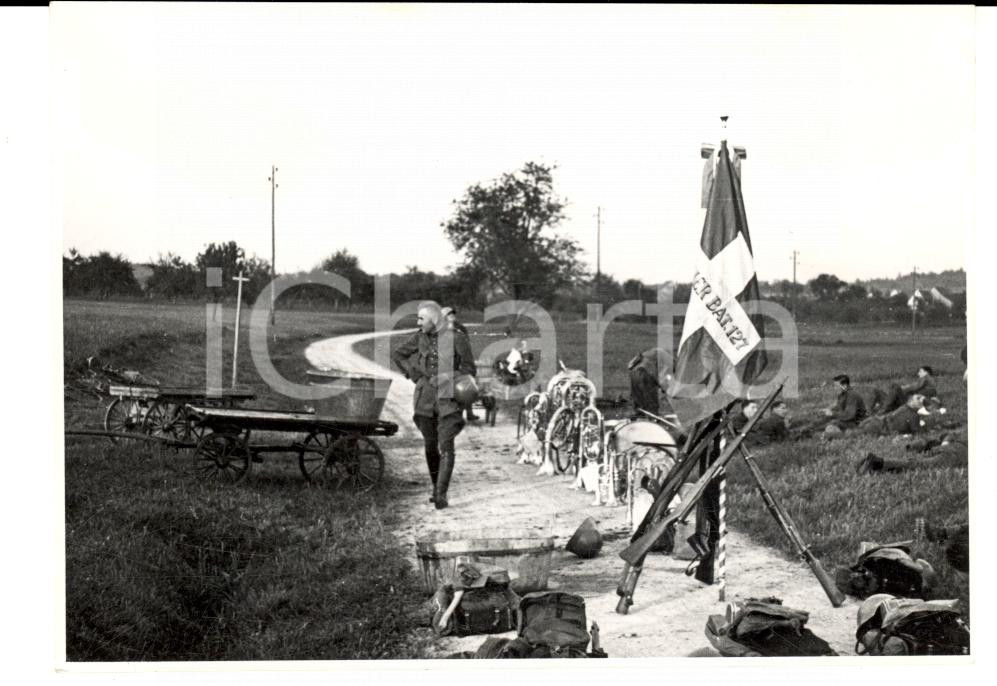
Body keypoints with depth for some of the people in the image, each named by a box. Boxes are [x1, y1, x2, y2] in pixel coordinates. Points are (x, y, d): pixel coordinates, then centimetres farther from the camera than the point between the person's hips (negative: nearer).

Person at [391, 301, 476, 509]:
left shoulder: (456, 338, -7)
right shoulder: (420, 338, 4)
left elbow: (469, 369, 0)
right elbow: (397, 355, 19)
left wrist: (448, 378, -9)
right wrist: (414, 375, 10)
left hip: (448, 399, -4)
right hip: (425, 397, 4)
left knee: (445, 446, -13)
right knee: (430, 446, 10)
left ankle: (442, 494, -15)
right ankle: (436, 487, 24)